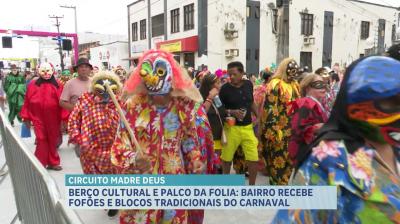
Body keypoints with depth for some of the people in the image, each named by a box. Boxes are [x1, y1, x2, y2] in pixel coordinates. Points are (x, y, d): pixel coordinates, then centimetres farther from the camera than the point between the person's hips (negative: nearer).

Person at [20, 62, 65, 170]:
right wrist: (26, 117, 1)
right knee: (41, 140, 0)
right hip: (38, 118, -1)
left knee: (52, 140, 11)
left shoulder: (57, 85, 0)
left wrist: (64, 118, -7)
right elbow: (27, 102, 2)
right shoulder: (33, 85, 0)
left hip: (53, 119, 1)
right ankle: (40, 164, 13)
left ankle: (52, 162, 25)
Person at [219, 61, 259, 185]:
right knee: (227, 157, 11)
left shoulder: (248, 84, 0)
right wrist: (232, 112, -21)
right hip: (232, 128, -3)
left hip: (248, 127, 3)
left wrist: (258, 117, 15)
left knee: (253, 158, 2)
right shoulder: (225, 88, -11)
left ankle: (252, 186, 22)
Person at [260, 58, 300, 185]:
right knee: (278, 160, 1)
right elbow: (270, 109, -17)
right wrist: (273, 131, -21)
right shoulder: (275, 85, -12)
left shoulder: (295, 85, 13)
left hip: (292, 131, 8)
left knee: (290, 160, 15)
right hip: (279, 131, -8)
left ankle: (282, 183, 31)